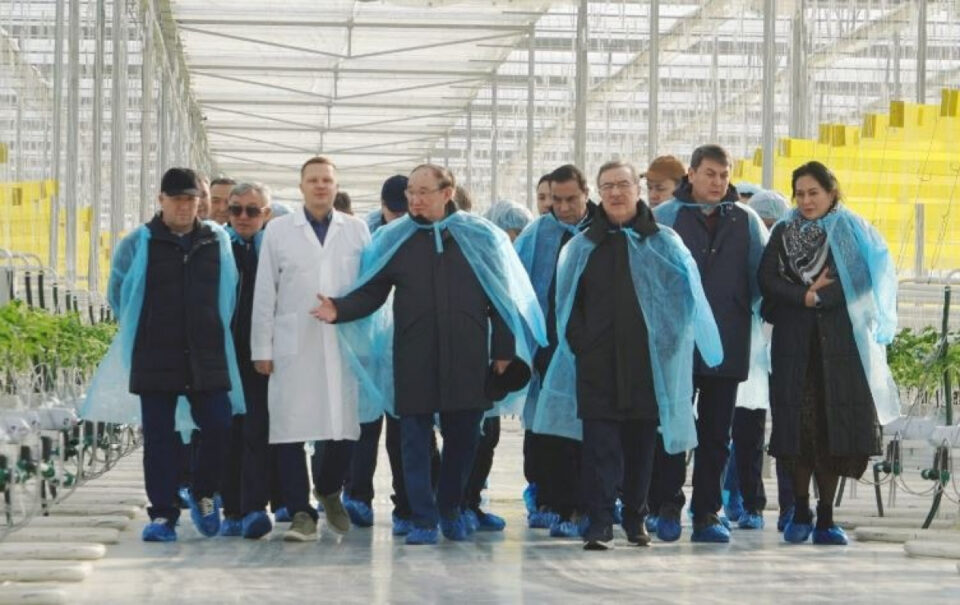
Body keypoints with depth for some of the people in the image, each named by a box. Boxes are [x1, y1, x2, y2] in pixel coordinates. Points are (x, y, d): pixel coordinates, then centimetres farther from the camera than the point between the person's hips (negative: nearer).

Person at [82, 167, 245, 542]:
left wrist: (212, 335, 12)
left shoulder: (218, 242, 7)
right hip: (154, 361, -1)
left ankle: (203, 494, 18)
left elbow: (229, 295, 16)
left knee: (219, 426, -6)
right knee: (159, 437, 0)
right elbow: (118, 293, 12)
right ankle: (162, 514, 6)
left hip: (207, 358, 1)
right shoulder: (138, 244, 3)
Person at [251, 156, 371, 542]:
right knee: (291, 429, -4)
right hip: (294, 347, -1)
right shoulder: (278, 231, 8)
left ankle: (329, 492, 27)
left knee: (345, 428, 1)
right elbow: (264, 293, 7)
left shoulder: (357, 230, 10)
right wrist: (261, 348, 3)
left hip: (345, 346, 1)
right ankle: (301, 513, 3)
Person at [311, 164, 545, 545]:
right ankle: (423, 520, 6)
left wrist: (504, 351, 2)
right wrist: (339, 310, -14)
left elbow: (502, 297, 6)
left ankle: (450, 510, 27)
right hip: (413, 359, 0)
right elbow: (372, 292, 4)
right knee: (415, 438, 0)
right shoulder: (394, 240, 7)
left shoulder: (480, 237, 4)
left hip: (466, 360, 0)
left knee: (463, 436, 7)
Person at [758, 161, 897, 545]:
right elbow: (767, 280, 0)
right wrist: (805, 297, -13)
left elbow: (863, 281, -5)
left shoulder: (853, 232, 7)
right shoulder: (783, 233, 11)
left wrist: (817, 295, -11)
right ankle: (800, 511, 10)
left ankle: (825, 518, 2)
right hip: (794, 342, 1)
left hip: (839, 342, -1)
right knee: (798, 426, -3)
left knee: (834, 427, -4)